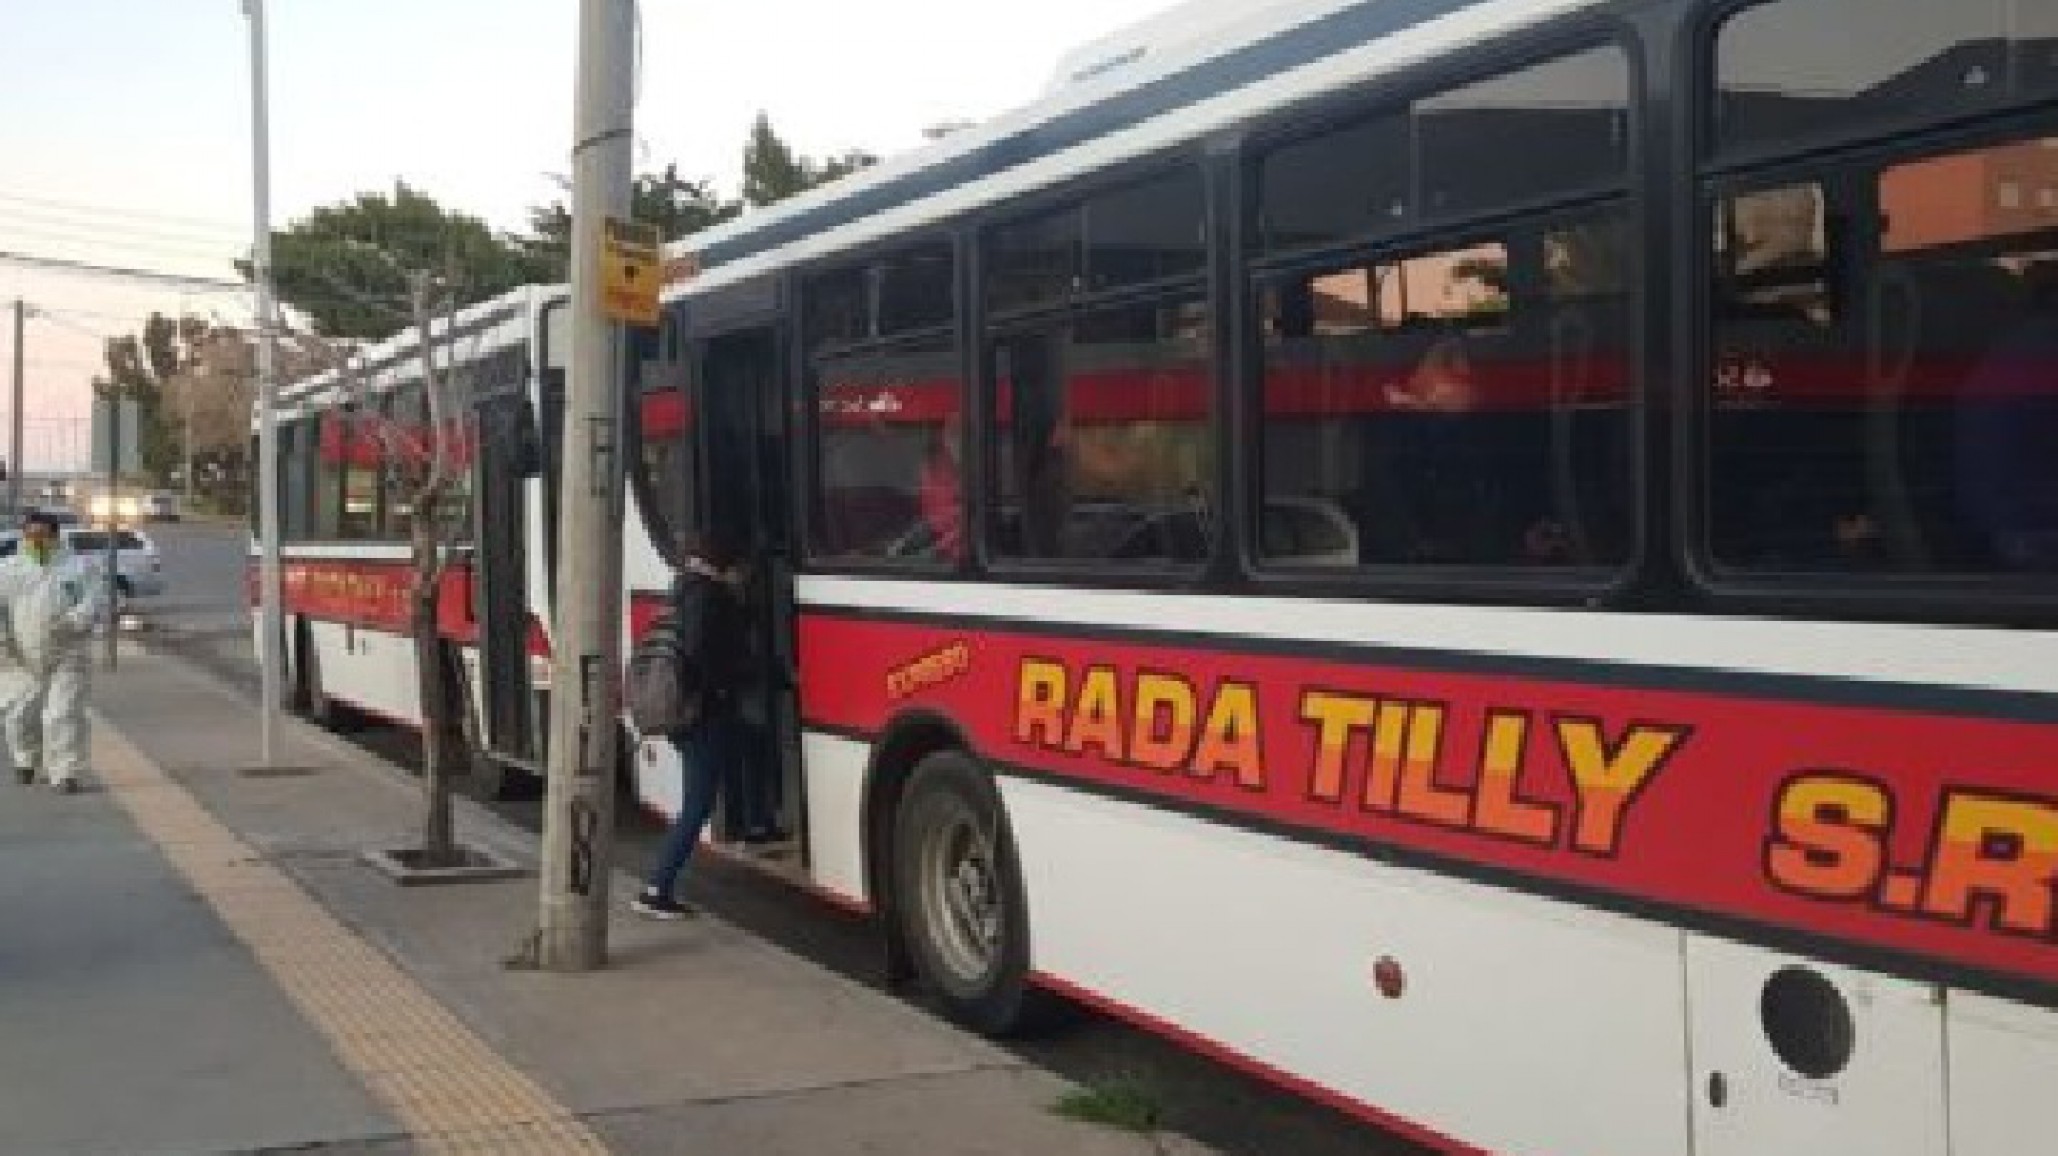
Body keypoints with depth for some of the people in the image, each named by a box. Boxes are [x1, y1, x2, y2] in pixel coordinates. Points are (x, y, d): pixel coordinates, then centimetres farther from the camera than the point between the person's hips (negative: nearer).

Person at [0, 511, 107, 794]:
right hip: (28, 661, 3)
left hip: (68, 657, -3)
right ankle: (26, 760, 39)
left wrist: (72, 623, -24)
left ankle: (65, 773, -5)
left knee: (63, 715, -10)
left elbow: (93, 602, -7)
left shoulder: (79, 567, 2)